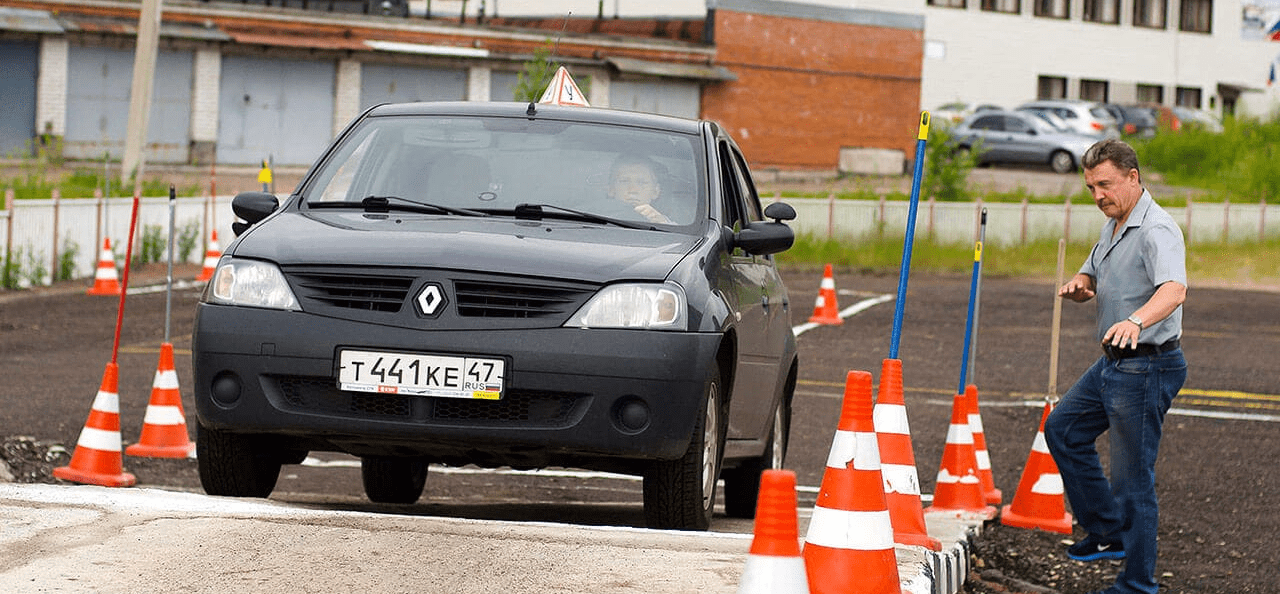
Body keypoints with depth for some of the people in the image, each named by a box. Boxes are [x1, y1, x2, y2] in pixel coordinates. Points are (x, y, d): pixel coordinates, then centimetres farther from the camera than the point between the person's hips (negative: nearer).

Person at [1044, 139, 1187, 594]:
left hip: (1147, 368, -11)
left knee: (1133, 479, -6)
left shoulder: (1156, 230, -21)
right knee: (1063, 429, 23)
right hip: (1113, 363, 11)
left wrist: (1136, 321, -57)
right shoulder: (1114, 227, 12)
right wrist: (1077, 286, -3)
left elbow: (1174, 290, -37)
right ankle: (1108, 532, 28)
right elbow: (1090, 280, 22)